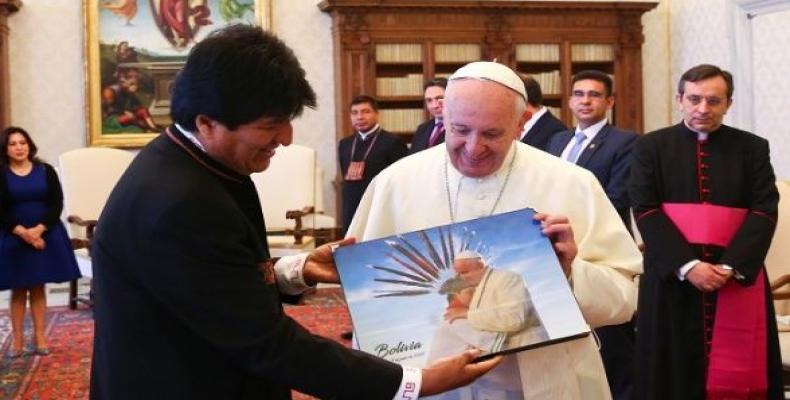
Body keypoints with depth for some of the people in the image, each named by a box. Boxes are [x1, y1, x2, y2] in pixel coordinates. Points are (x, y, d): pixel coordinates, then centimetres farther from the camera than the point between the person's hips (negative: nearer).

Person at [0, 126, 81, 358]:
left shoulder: (45, 171, 2)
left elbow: (57, 204, -3)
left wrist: (39, 229, -15)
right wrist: (22, 232, -17)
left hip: (45, 236, 1)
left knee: (38, 287, 7)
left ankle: (39, 337, 13)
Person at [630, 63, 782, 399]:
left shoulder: (753, 148, 8)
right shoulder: (651, 147, 5)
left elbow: (764, 212, -1)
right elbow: (645, 210, -4)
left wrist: (732, 267, -14)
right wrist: (686, 265, -15)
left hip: (739, 276, 1)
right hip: (672, 276, -1)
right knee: (676, 371, 4)